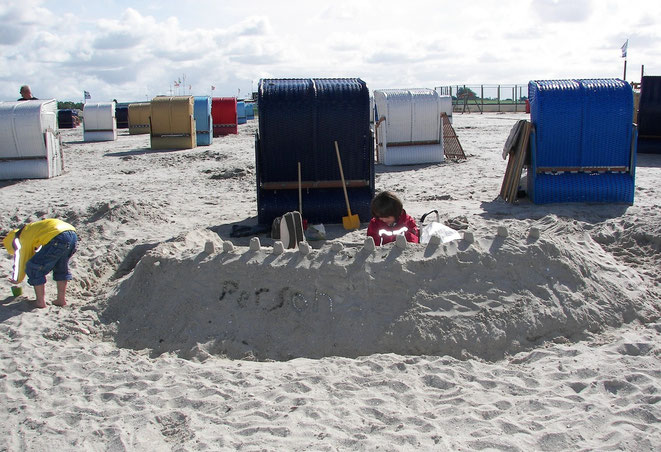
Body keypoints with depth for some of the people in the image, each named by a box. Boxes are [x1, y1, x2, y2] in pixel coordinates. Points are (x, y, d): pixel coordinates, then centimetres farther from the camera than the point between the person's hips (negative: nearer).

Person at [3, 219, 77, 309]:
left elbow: (24, 261, 22)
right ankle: (61, 299, 29)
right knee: (61, 268, 29)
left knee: (33, 268, 8)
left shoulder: (25, 238, 13)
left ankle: (41, 302, 11)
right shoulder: (30, 228, 35)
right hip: (73, 233, 8)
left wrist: (18, 280, 38)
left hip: (58, 238, -8)